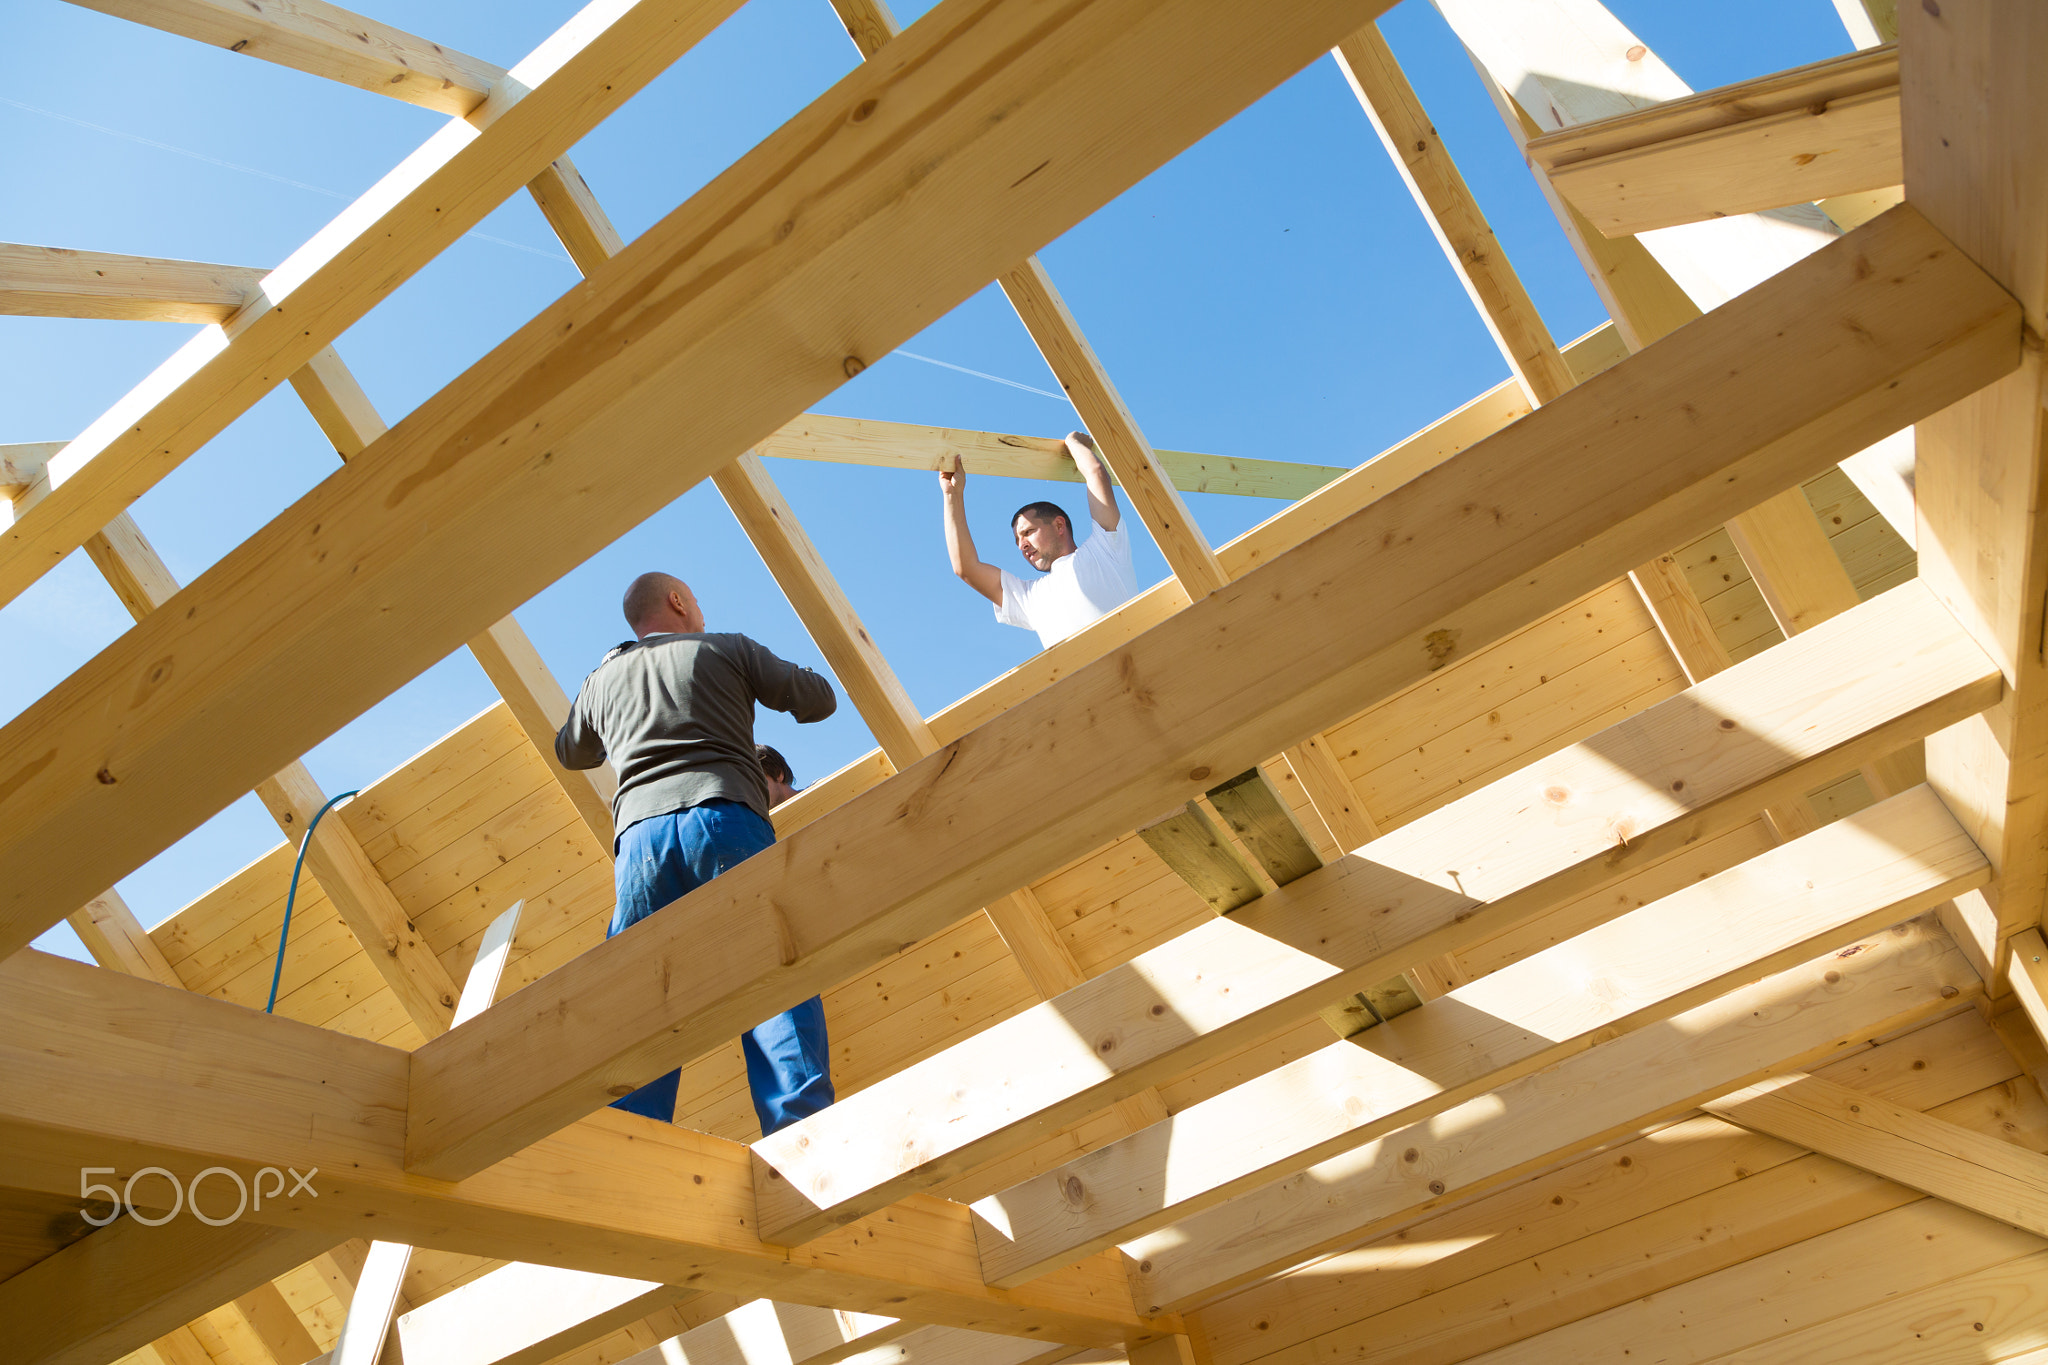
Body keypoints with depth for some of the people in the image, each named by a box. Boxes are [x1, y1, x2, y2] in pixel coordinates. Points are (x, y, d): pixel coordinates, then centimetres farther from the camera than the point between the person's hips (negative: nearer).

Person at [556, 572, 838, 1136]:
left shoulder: (604, 678, 28)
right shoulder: (726, 649, 18)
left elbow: (570, 752, 46)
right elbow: (819, 699, 20)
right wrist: (772, 675, 42)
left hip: (641, 831, 3)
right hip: (726, 817, -3)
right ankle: (800, 1126, -24)